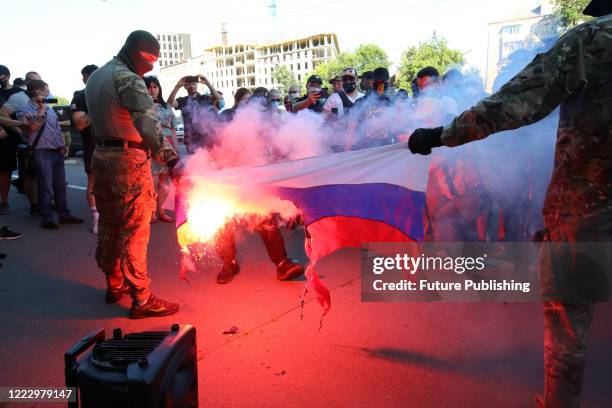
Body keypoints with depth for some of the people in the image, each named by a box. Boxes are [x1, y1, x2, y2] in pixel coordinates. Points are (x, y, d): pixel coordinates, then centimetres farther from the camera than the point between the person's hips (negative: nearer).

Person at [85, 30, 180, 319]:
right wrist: (170, 156, -28)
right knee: (134, 232, -4)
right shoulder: (129, 80, -15)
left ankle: (114, 285, 31)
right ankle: (142, 300, 3)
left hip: (101, 157, 9)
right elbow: (148, 126, -26)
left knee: (109, 227, 17)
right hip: (129, 162, -9)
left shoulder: (96, 77, 16)